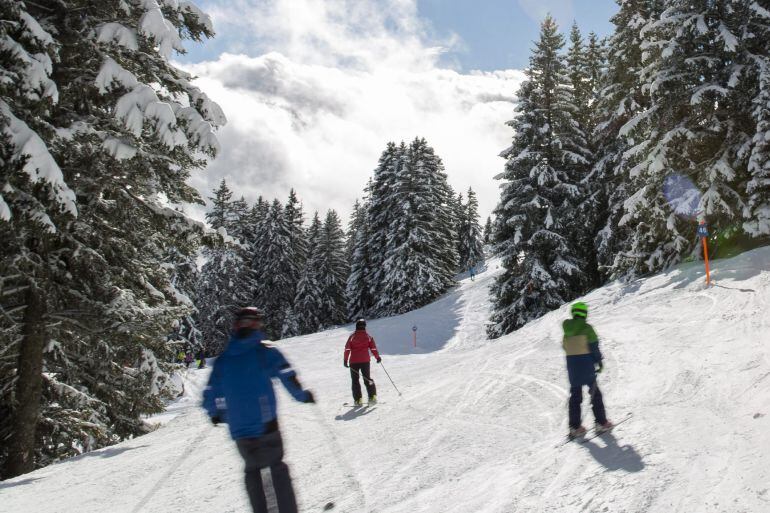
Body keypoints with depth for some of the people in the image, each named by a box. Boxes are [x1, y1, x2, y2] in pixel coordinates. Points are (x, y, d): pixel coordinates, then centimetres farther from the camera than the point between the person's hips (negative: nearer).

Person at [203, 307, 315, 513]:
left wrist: (217, 415, 29)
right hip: (266, 425, -3)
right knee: (277, 466, 13)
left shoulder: (222, 359, 6)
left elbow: (210, 398, 10)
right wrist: (303, 395, 9)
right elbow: (290, 379, -10)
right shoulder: (266, 352, -5)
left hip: (240, 432, 3)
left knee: (252, 469, 22)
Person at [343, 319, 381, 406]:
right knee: (367, 378, 15)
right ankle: (372, 397, 3)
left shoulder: (352, 337, -2)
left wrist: (345, 360, -4)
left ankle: (358, 400, 3)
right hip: (365, 360, 2)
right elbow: (373, 348, -3)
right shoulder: (368, 337, 1)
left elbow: (347, 349, -7)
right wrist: (377, 357, 9)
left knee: (355, 380, 9)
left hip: (354, 362, -1)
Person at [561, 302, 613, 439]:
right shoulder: (587, 328, -11)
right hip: (586, 363, -5)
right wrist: (599, 361, -1)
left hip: (571, 364, 5)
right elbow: (594, 345, -11)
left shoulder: (567, 329, 4)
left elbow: (565, 347, 9)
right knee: (595, 393, 9)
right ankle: (601, 423, 12)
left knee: (575, 394, 10)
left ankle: (575, 427, 9)